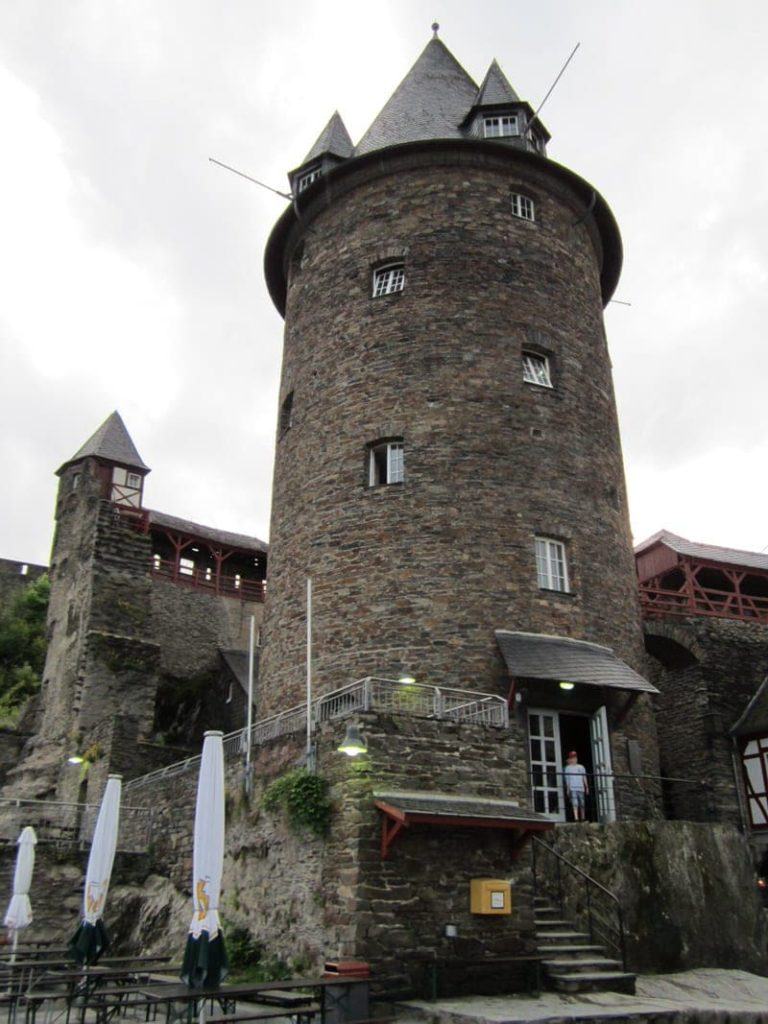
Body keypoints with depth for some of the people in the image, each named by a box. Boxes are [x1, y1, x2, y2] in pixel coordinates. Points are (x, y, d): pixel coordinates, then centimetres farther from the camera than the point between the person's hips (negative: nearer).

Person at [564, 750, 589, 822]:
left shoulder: (581, 767, 14)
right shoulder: (568, 768, 8)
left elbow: (584, 778, 14)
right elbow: (567, 779, 8)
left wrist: (586, 787, 8)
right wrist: (568, 789, 3)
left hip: (581, 788, 3)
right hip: (572, 788, -3)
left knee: (582, 804, 7)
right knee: (575, 804, -13)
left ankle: (582, 818, 18)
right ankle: (576, 818, -19)